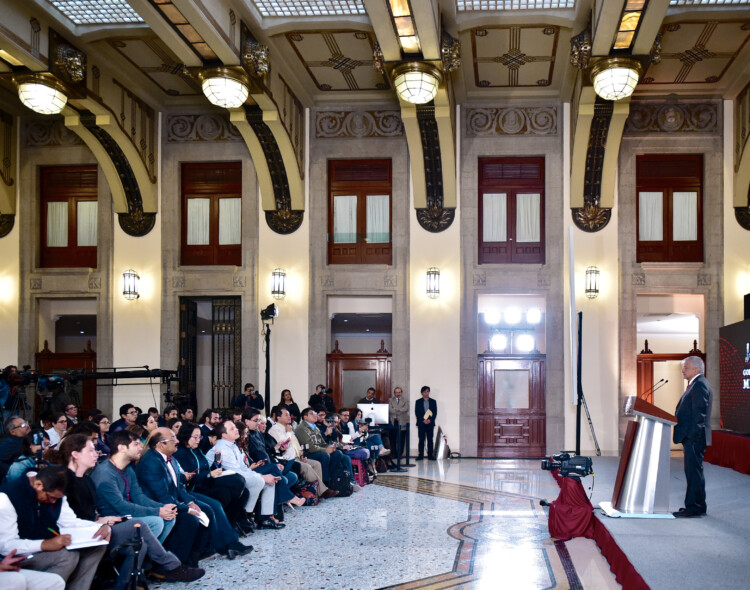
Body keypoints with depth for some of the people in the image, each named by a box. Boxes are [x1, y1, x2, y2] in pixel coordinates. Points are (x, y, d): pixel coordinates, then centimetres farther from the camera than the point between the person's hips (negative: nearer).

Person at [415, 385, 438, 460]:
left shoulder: (433, 401, 10)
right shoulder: (418, 402, 7)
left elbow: (435, 412, 5)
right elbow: (416, 413, 1)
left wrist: (430, 420, -10)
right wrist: (423, 420, -11)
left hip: (430, 423, 1)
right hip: (421, 423, -1)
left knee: (430, 439, 0)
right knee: (421, 439, -1)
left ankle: (430, 455, 2)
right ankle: (420, 455, 1)